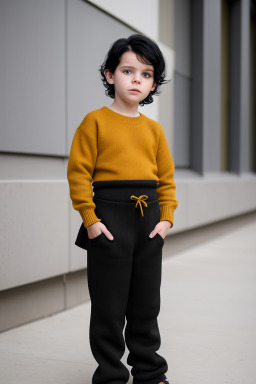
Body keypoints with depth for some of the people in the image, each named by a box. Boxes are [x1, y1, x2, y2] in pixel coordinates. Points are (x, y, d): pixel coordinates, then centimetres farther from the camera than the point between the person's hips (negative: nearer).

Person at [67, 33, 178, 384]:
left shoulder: (154, 129, 10)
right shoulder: (95, 121, -3)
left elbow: (167, 177, 11)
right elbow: (79, 172, -8)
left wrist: (166, 217, 1)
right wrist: (90, 220, -12)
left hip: (149, 218, 5)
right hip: (110, 217, -4)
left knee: (147, 302, 14)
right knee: (109, 304, 4)